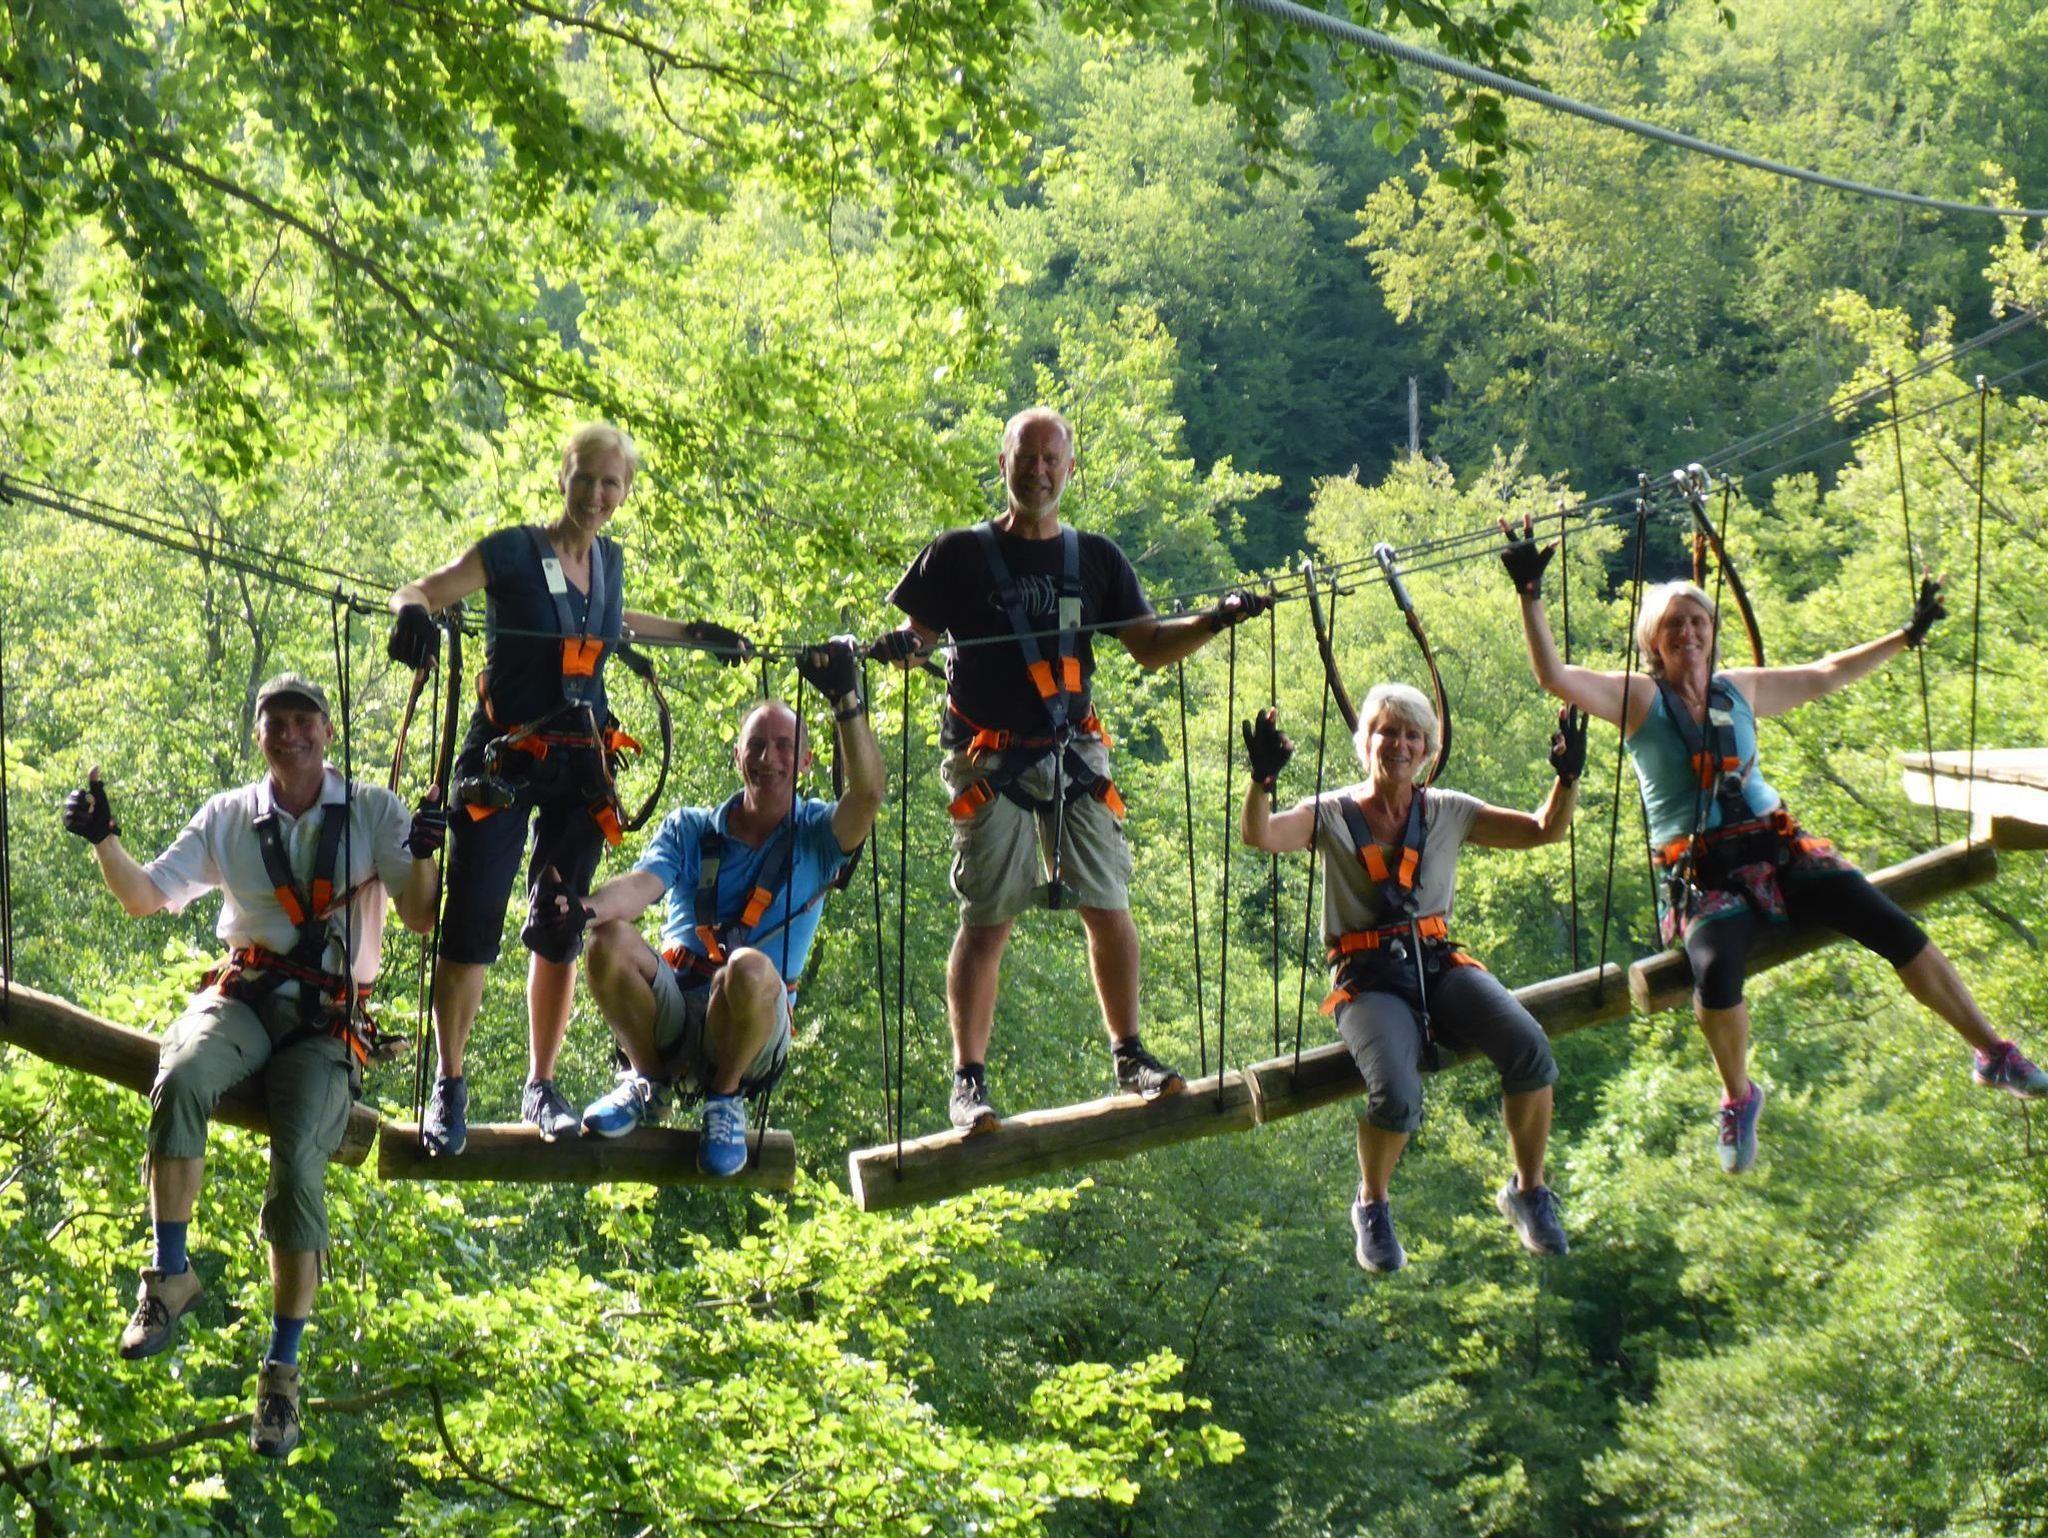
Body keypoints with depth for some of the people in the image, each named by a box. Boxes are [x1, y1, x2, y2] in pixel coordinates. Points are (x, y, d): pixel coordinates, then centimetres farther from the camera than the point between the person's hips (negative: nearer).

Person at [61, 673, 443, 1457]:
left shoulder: (372, 812, 6)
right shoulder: (228, 818, 13)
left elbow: (421, 917, 0)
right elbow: (145, 897, 12)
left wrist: (423, 853, -20)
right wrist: (104, 839, -6)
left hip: (328, 1019, -1)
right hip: (242, 999, 2)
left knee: (298, 1162, -24)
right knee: (179, 1080, -34)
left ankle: (282, 1370, -17)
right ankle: (169, 1273, -26)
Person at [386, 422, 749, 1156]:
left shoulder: (609, 560, 9)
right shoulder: (511, 552, -8)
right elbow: (420, 591, -10)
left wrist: (692, 634, 31)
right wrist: (412, 612, -33)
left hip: (578, 764, 5)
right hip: (503, 759, -5)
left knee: (560, 930, 8)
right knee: (472, 922, -8)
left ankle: (542, 1087, 19)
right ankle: (448, 1088, 2)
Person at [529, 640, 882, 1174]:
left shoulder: (817, 835, 8)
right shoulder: (690, 828, 15)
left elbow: (867, 793, -13)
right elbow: (642, 884, -4)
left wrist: (846, 701, -26)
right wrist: (585, 908, -27)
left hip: (752, 1033, -2)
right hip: (670, 1018, 2)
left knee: (749, 968, -37)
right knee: (608, 939, -27)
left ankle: (726, 1096, -9)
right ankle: (647, 1079, -3)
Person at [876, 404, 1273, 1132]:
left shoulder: (1096, 558, 12)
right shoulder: (960, 554, 4)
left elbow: (1150, 647, 10)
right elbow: (916, 634, 4)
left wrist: (1216, 620, -5)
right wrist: (898, 647, -20)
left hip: (1073, 753, 3)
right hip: (990, 761, -3)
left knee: (1108, 905, -2)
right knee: (986, 920, -5)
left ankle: (1129, 1055, 10)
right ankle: (969, 1080, -2)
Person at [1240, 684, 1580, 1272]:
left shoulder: (1447, 813, 13)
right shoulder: (1331, 815, 5)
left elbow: (1544, 831, 11)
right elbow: (1259, 835, -13)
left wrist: (1568, 777, -8)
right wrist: (1262, 779, -32)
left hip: (1440, 965, 3)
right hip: (1369, 980, -3)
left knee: (1531, 1052, -26)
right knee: (1396, 1097, -32)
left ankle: (1527, 1190, -2)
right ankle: (1372, 1204, 2)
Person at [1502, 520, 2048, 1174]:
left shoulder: (1741, 689, 14)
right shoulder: (1638, 699, 2)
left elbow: (1826, 675, 28)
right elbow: (1554, 675, -11)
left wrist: (1907, 634, 31)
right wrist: (1530, 595, -18)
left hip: (1778, 851, 4)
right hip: (1700, 875, -4)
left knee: (1895, 929, -13)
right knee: (1717, 971, -35)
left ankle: (1993, 1052, 0)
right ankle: (1738, 1096, -6)